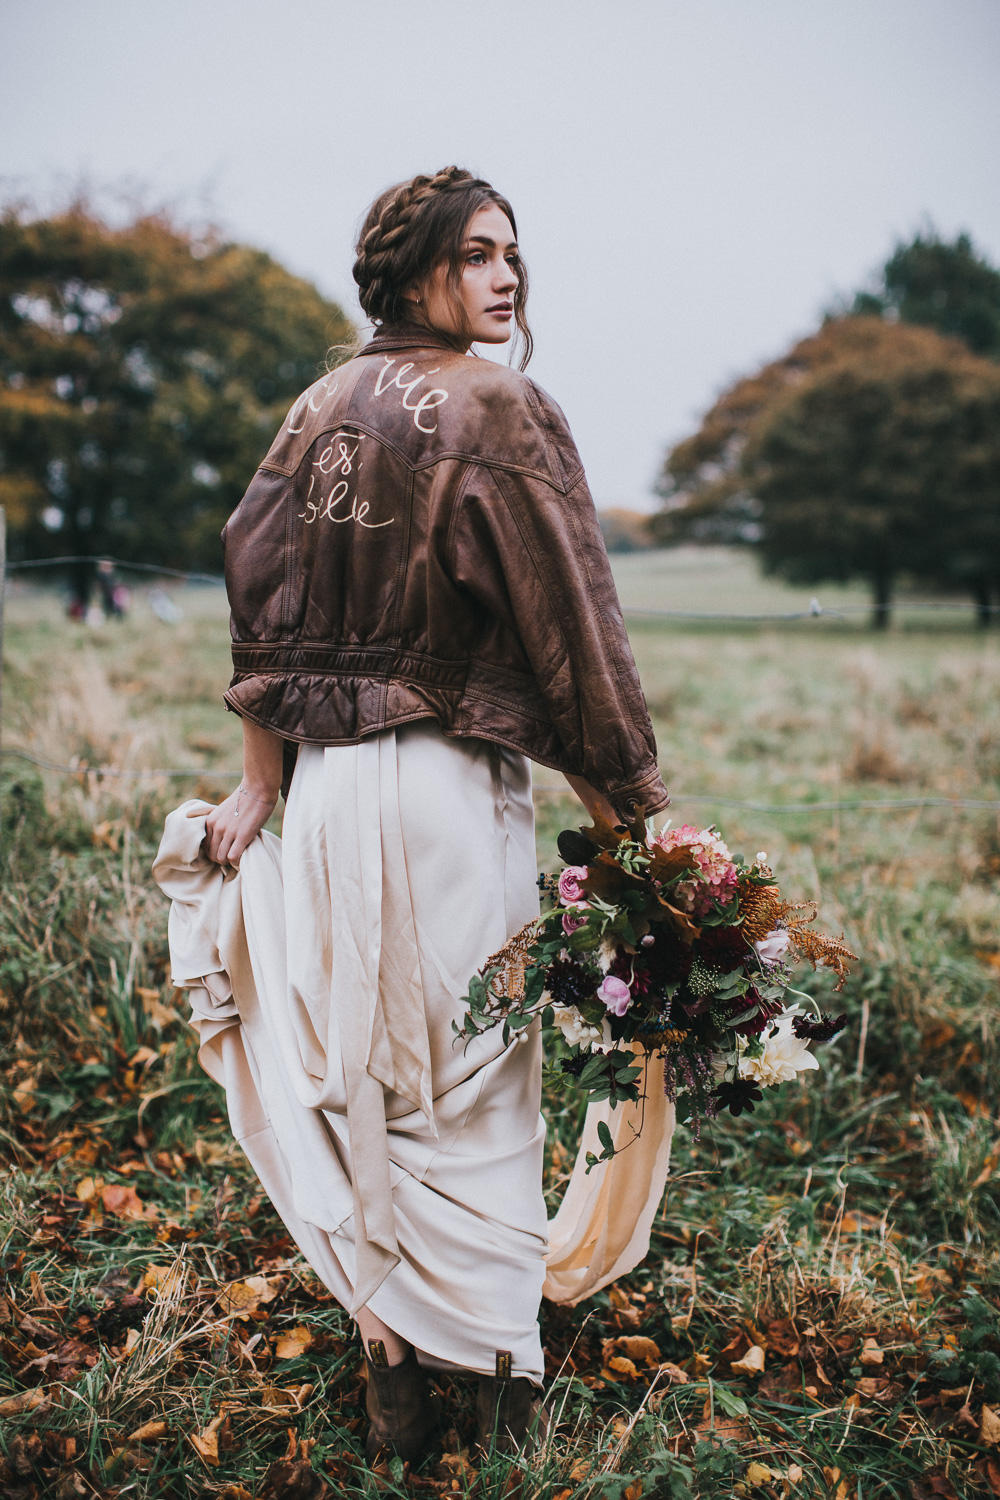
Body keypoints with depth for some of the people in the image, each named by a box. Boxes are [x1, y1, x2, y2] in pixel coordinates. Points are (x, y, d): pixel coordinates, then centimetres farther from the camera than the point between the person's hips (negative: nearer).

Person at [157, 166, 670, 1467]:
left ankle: (392, 1362, 26)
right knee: (468, 1079, 7)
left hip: (328, 785, 6)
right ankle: (498, 1371, 21)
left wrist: (260, 782, 12)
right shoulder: (499, 409, -10)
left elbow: (262, 593, 8)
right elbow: (567, 623, -12)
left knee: (350, 1074, 13)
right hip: (454, 785, -5)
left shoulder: (320, 409, 9)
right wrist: (629, 804, -5)